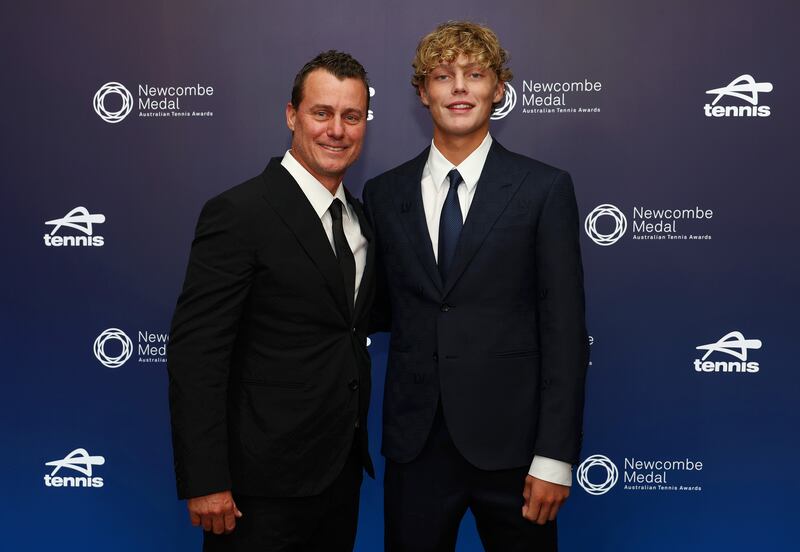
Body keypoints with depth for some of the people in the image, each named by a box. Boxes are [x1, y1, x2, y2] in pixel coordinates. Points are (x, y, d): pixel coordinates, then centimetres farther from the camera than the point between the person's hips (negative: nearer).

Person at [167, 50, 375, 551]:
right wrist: (205, 483, -20)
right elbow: (194, 354, -18)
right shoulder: (240, 213, -15)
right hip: (265, 484, -6)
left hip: (342, 472, 7)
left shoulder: (359, 218, 8)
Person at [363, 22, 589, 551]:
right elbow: (383, 311, 11)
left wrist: (555, 456, -10)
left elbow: (565, 329, -7)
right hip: (415, 443, 3)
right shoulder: (384, 193, 5)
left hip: (510, 442, -2)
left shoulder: (545, 188, -4)